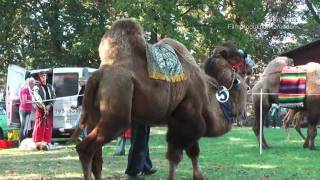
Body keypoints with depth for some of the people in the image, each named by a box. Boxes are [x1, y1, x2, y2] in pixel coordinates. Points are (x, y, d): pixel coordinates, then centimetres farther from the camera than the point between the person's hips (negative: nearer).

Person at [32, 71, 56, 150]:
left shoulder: (50, 87, 16)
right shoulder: (37, 87, 0)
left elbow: (53, 97, 9)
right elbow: (38, 99, -12)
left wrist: (49, 106, -7)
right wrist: (44, 107, -21)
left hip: (49, 109, 5)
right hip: (40, 108, -4)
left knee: (48, 126, 3)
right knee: (40, 125, -8)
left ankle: (47, 142, 8)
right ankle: (37, 143, -8)